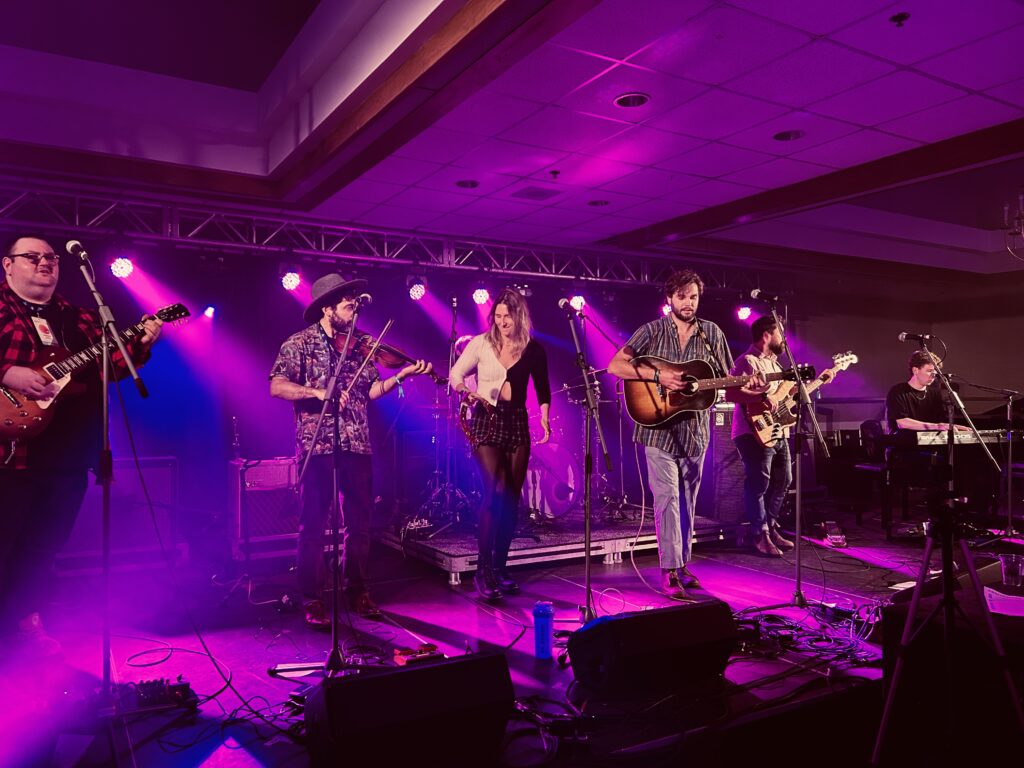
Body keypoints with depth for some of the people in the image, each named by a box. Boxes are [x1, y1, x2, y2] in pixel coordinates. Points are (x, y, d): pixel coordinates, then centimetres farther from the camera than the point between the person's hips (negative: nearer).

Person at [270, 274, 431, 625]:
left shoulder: (358, 344, 13)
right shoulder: (300, 343, -1)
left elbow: (371, 390, 11)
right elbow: (277, 387, -10)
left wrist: (402, 375, -1)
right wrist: (318, 392, -22)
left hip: (357, 445, 4)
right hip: (317, 445, -4)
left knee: (360, 523, 10)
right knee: (313, 525, 3)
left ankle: (357, 592, 24)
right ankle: (313, 600, 15)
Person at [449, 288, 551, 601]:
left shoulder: (533, 349, 4)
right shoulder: (481, 343, -1)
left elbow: (542, 389, 11)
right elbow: (455, 374, 3)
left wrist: (544, 419, -3)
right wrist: (466, 390, -18)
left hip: (516, 423, 3)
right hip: (486, 421, -3)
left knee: (511, 498, 5)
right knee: (496, 490, -18)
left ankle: (499, 569, 18)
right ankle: (482, 571, -11)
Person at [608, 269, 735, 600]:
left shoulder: (711, 333, 6)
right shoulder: (652, 331, -2)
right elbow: (615, 366, -11)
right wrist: (657, 375, -21)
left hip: (695, 432, 4)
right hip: (659, 428, -3)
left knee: (687, 503, 12)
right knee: (668, 499, -7)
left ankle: (681, 565, 25)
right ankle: (669, 572, -2)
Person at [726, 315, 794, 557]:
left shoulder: (773, 362, 20)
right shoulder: (747, 362, -13)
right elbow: (730, 394, -25)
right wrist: (764, 397, -30)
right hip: (756, 433, -10)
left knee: (782, 481, 14)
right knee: (758, 484, -6)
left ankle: (771, 527, 27)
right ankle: (761, 536, 3)